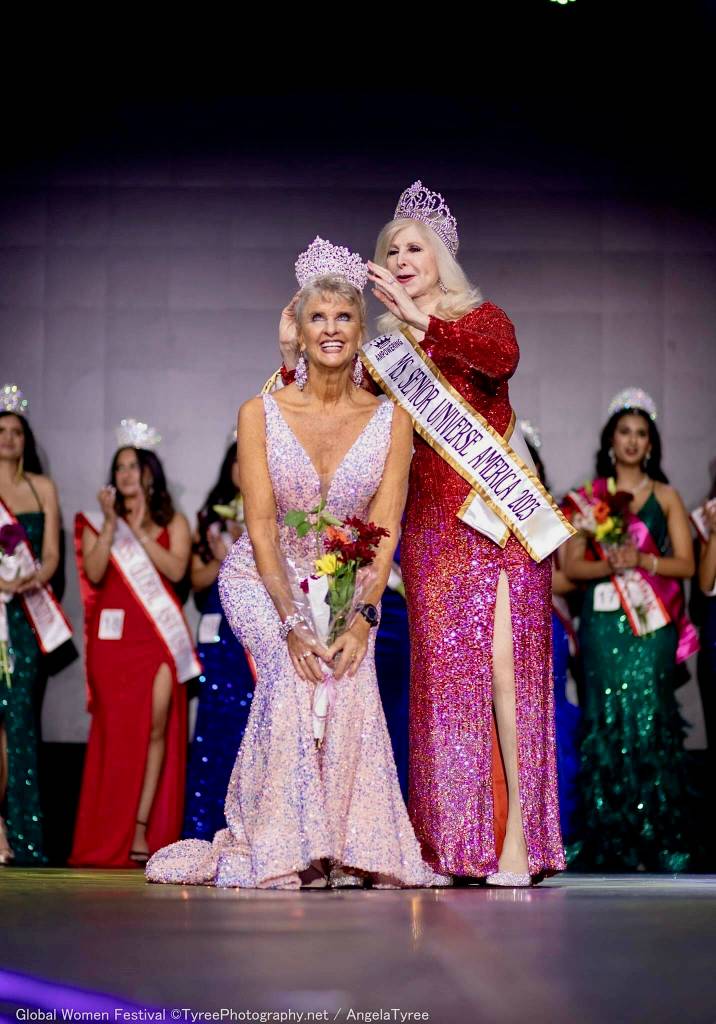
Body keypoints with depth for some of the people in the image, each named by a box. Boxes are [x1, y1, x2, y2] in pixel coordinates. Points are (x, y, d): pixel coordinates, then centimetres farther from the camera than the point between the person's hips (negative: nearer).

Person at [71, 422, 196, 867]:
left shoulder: (173, 522, 11)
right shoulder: (98, 522, 11)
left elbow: (176, 569, -6)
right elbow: (94, 574, -4)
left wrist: (140, 531, -8)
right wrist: (112, 524, -9)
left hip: (159, 637, 0)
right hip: (113, 636, 0)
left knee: (155, 728, -10)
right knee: (115, 732, -3)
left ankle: (142, 829, -8)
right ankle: (108, 839, 0)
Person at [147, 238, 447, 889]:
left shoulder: (390, 419, -6)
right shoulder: (261, 413, -9)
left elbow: (384, 529, -9)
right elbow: (261, 526, -12)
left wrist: (362, 619, -23)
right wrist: (292, 624, -23)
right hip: (263, 579, -1)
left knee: (350, 677, -27)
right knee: (290, 673, -28)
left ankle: (350, 845, -17)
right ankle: (279, 845, -19)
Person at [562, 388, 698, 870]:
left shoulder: (665, 496, 9)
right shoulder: (590, 498, 11)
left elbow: (686, 563, 3)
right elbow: (572, 564, 5)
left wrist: (642, 560, -13)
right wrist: (609, 564, -13)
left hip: (652, 624, -1)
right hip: (603, 623, 1)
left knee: (648, 717, -7)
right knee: (606, 720, -3)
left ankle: (654, 836, -4)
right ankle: (608, 835, 1)